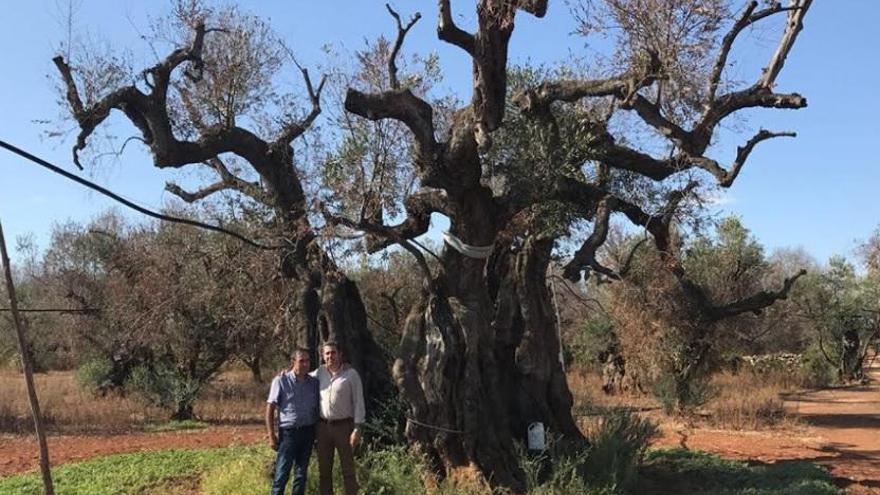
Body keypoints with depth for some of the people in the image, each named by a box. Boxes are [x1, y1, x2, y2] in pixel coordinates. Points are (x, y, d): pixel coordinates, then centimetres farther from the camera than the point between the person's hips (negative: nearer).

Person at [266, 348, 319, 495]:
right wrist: (271, 436, -9)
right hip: (288, 432, -4)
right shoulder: (281, 381, -7)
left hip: (308, 433, 4)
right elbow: (270, 409, -5)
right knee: (282, 474, -5)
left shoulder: (314, 382, 5)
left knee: (301, 473, 11)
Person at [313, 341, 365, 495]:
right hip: (323, 426, 4)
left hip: (343, 426, -4)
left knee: (348, 469, 1)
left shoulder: (351, 374, -9)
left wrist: (357, 429, -15)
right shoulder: (320, 371, 4)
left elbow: (358, 402, -9)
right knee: (324, 469, 9)